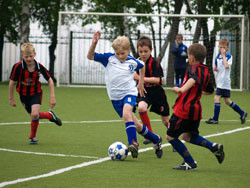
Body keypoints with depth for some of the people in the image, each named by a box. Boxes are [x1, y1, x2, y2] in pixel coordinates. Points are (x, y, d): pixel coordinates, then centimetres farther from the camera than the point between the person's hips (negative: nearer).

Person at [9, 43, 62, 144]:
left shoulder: (39, 67, -19)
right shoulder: (18, 67, -23)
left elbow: (50, 80, -7)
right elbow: (12, 82, -10)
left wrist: (52, 97, -11)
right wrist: (11, 99, -3)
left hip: (36, 93, -1)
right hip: (24, 95, 1)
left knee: (35, 114, -21)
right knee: (34, 115, 9)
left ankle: (33, 136, 2)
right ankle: (50, 115, 41)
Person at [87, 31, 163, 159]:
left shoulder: (132, 62, -3)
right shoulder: (109, 58, -6)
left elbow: (142, 66, 21)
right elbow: (90, 56, -11)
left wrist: (141, 83, 20)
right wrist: (94, 43, -26)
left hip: (129, 92, -2)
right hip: (115, 97, 2)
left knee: (126, 114, -35)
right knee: (136, 125, 8)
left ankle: (133, 143, -37)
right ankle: (156, 140, 27)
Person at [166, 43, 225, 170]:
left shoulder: (194, 68, -12)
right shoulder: (206, 72, 13)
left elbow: (193, 80, -36)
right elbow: (210, 91, 27)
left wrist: (182, 89, -52)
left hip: (184, 108, -9)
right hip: (196, 109, 9)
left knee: (170, 136, 1)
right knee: (187, 136, 24)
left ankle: (190, 163, 2)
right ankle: (214, 147, 8)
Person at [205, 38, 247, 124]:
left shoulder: (229, 56, -8)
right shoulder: (218, 56, 12)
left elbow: (226, 66, -26)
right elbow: (216, 68, 24)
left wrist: (223, 55, -20)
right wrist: (215, 68, 0)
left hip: (225, 81, -8)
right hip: (220, 81, 8)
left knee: (216, 98, -13)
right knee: (227, 101, 12)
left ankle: (215, 119, -7)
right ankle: (242, 113, 24)